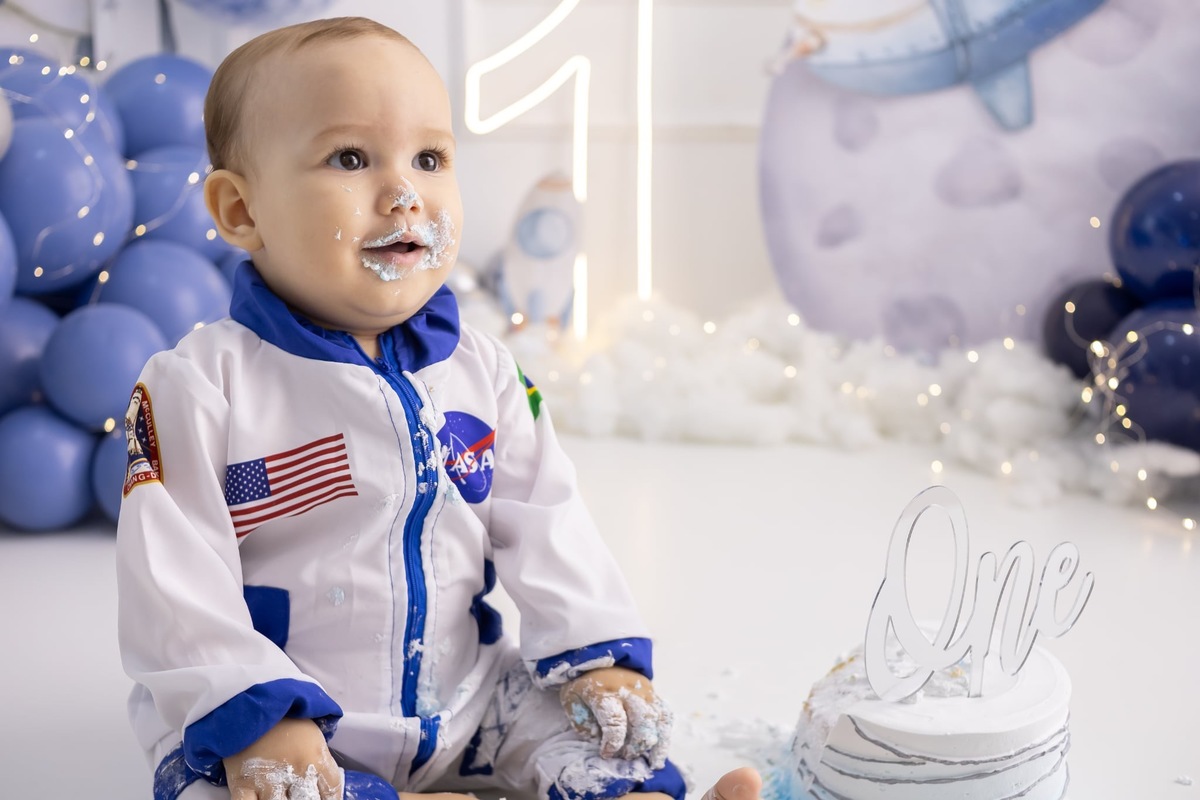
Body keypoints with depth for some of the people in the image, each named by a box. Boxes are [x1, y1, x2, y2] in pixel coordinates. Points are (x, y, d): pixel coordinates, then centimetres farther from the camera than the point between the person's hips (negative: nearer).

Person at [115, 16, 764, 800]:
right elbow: (174, 578, -16)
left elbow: (544, 524, 1)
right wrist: (252, 716, -23)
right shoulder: (200, 385, -15)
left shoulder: (481, 368, 0)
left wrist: (596, 653, -9)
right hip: (283, 728, -4)